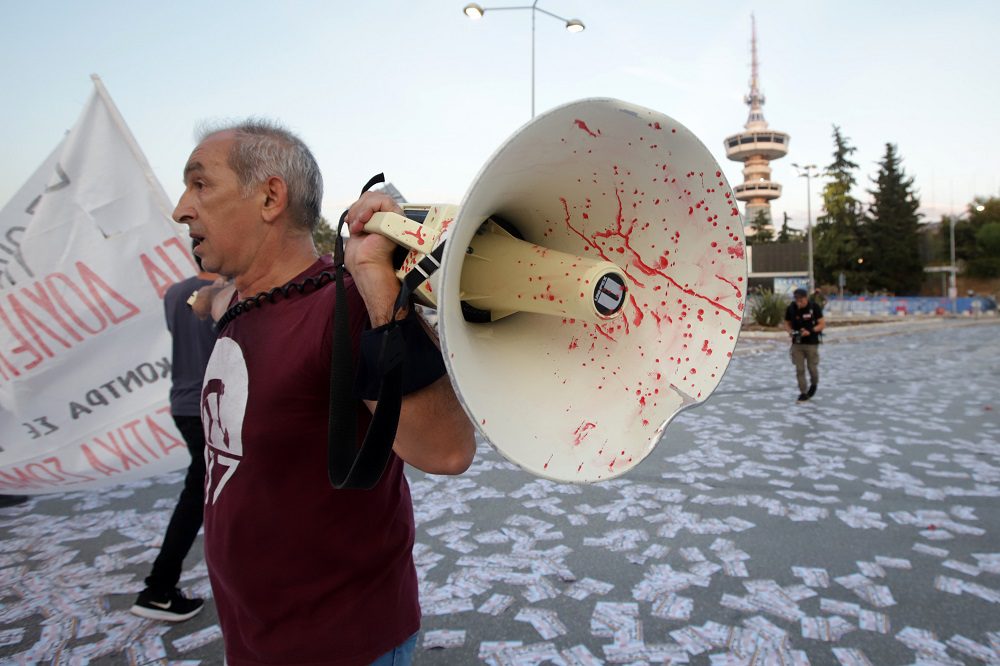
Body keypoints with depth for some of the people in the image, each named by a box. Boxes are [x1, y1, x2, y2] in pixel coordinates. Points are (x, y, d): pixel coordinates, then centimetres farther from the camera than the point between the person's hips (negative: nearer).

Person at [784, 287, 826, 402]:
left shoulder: (814, 307, -9)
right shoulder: (791, 308, -3)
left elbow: (822, 324, -5)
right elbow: (787, 324, 8)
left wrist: (810, 331, -21)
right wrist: (790, 331, -13)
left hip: (812, 343, -2)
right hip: (797, 343, 2)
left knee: (812, 367, 5)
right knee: (799, 369, 0)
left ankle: (814, 384, 35)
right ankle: (803, 393, 9)